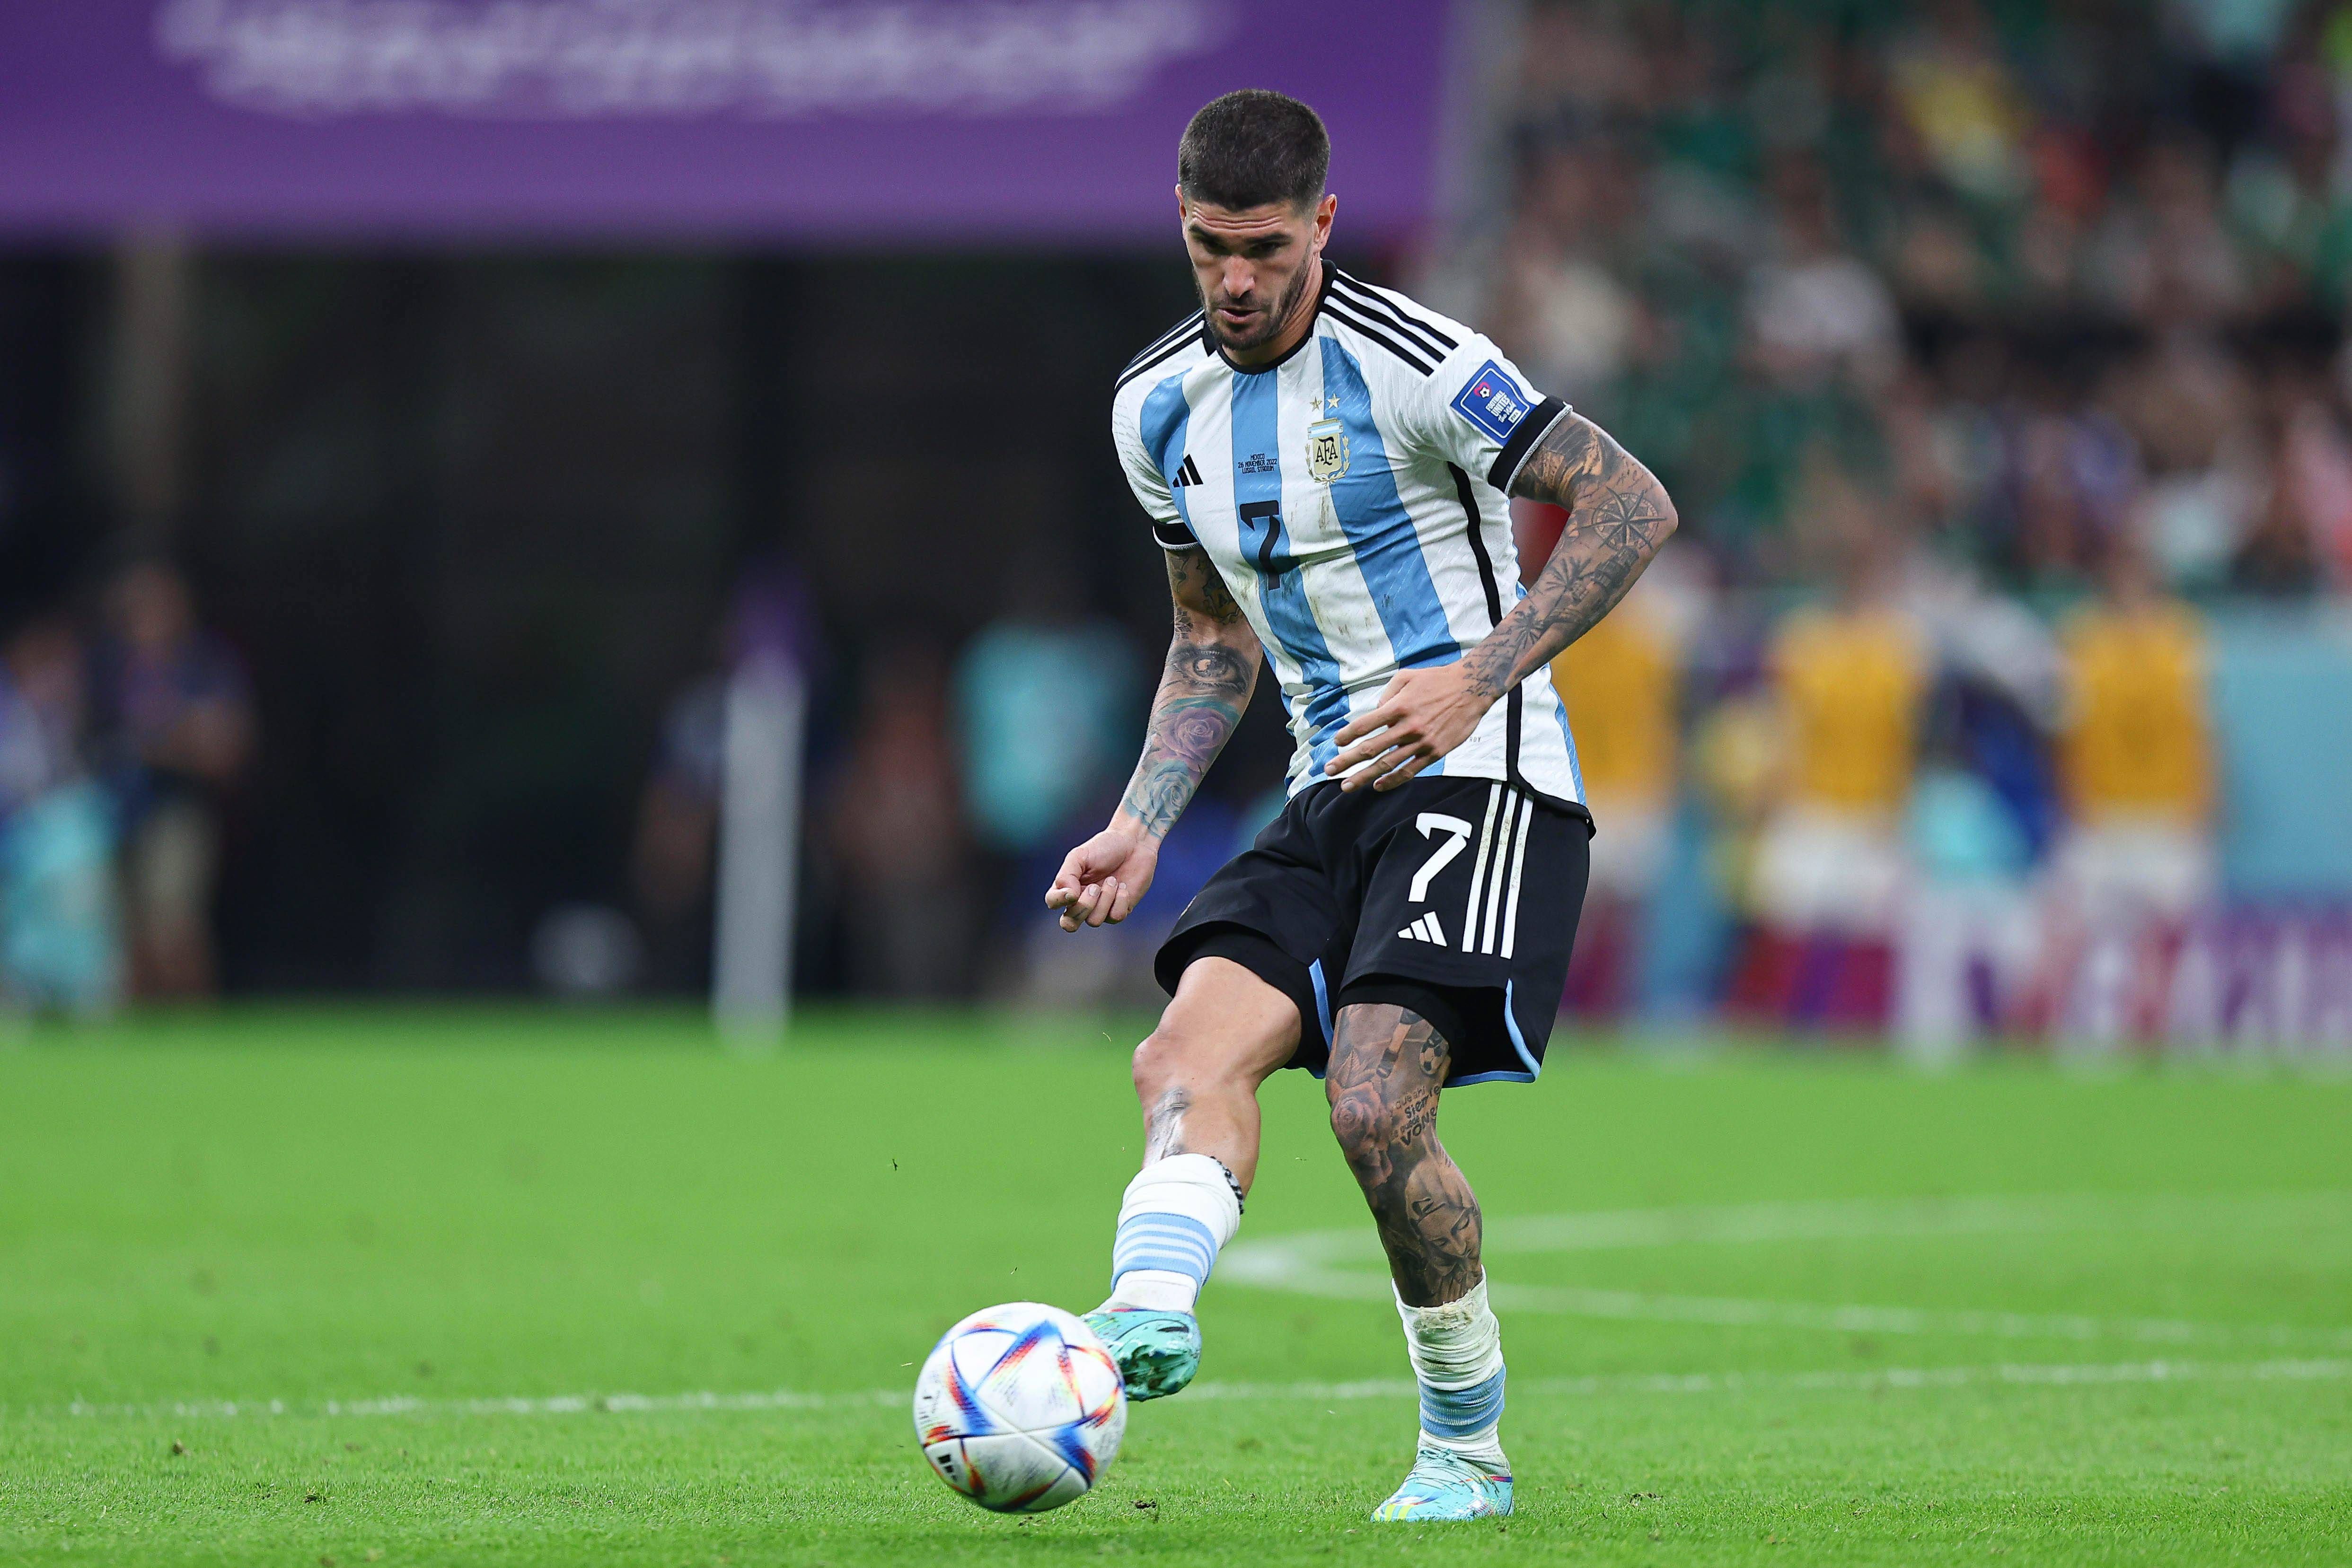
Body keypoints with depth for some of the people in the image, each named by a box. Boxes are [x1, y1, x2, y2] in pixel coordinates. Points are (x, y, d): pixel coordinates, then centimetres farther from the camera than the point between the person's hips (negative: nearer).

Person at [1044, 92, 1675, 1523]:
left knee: (1377, 1102, -20)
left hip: (1480, 777, -7)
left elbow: (1634, 506, -14)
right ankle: (1149, 1319, -44)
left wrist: (1475, 681, -22)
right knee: (1193, 1045, -20)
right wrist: (1143, 827, 10)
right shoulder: (1160, 410, 10)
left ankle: (1469, 1449, -2)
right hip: (1335, 799, 7)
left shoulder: (1407, 362, -13)